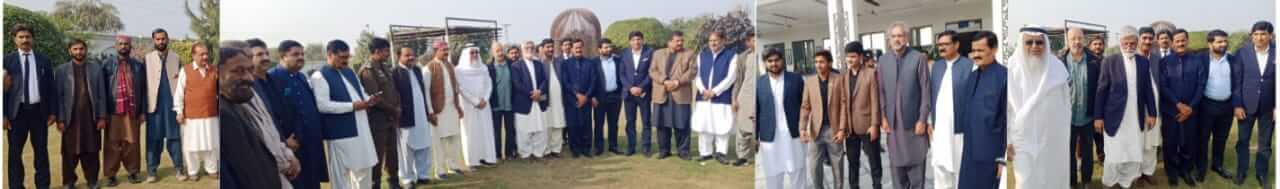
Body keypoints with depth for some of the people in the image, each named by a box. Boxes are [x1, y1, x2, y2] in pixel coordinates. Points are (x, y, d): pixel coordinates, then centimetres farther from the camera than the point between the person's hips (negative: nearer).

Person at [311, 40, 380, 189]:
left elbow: (361, 92, 24)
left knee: (364, 169, 16)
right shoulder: (320, 76, -11)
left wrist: (369, 100, 0)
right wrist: (352, 106, -20)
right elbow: (322, 105, -20)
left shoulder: (349, 72, 15)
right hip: (340, 133, -8)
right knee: (341, 173, 3)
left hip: (361, 129, 8)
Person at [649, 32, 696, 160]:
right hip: (662, 95, 2)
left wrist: (677, 82, -15)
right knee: (662, 124, 5)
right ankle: (664, 150, 15)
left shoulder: (689, 54, 8)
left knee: (682, 125, -1)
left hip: (681, 95, -2)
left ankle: (683, 151, 7)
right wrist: (664, 81, -13)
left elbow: (692, 71, -3)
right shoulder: (658, 54, 13)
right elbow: (652, 71, 4)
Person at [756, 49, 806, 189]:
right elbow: (755, 111, 4)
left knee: (797, 172, 7)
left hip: (793, 135, 0)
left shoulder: (796, 79, 2)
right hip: (769, 137, 0)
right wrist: (754, 137, 2)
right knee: (772, 176, 7)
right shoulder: (759, 83, 3)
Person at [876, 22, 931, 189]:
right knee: (896, 164, 8)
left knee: (916, 164, 4)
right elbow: (881, 91, 6)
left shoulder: (918, 58, -5)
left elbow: (925, 92, -6)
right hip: (892, 122, 3)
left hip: (914, 121, -3)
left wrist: (922, 119, -9)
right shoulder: (883, 60, 6)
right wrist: (883, 117, 0)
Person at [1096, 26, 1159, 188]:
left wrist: (1151, 113, 7)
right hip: (1114, 117, -3)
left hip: (1136, 118, 3)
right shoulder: (1109, 61, -5)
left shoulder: (1143, 62, 6)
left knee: (1134, 156, 8)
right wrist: (1098, 117, -6)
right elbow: (1101, 91, -4)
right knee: (1114, 155, 2)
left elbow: (1148, 89, 10)